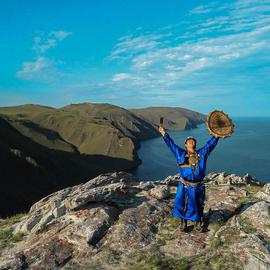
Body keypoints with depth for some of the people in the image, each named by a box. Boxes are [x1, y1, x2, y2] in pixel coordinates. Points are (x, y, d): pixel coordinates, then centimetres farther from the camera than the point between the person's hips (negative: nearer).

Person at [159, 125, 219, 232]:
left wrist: (216, 135, -4)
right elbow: (171, 144, -2)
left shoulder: (202, 154, 7)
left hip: (198, 187, 2)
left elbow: (210, 144, 5)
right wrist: (164, 133, -8)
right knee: (183, 206, 7)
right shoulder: (180, 154, 1)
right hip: (185, 187, -2)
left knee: (198, 206, 13)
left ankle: (198, 224, 33)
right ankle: (183, 224, 27)